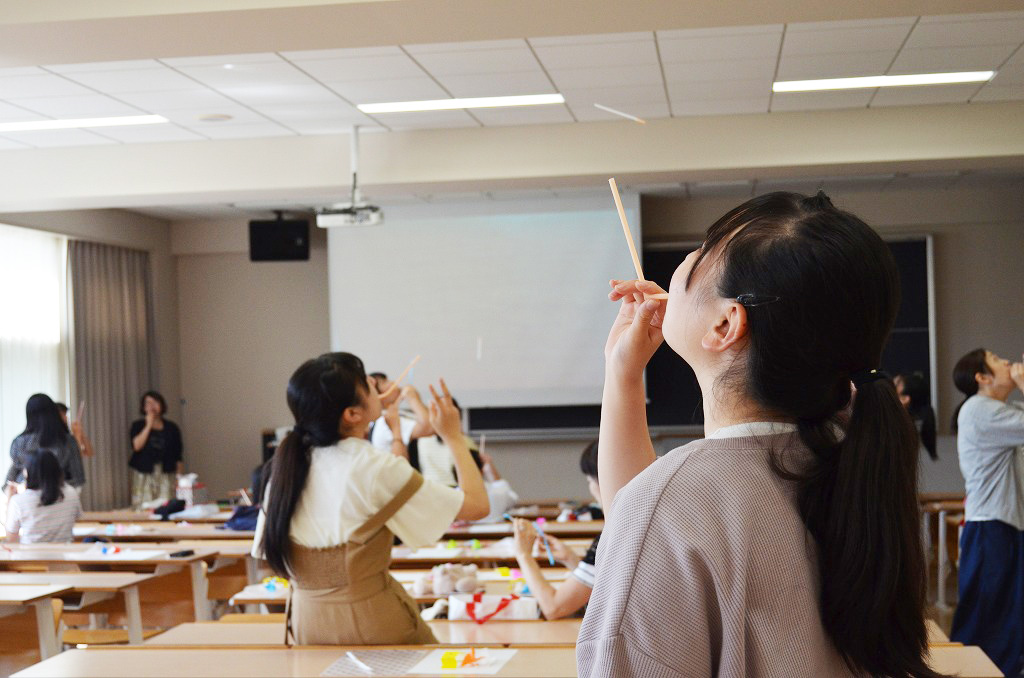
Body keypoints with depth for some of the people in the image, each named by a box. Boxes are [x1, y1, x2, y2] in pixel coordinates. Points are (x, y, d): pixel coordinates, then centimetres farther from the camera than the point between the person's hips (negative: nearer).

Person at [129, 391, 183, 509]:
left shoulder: (172, 428, 10)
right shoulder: (138, 426, 8)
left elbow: (178, 458, 10)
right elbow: (136, 446, -11)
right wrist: (148, 426, -8)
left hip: (166, 476, 1)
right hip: (144, 476, -1)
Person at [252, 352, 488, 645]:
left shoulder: (287, 466, 1)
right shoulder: (374, 469, -18)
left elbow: (266, 551, 10)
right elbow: (476, 505, -13)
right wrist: (454, 436, 0)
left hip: (307, 621, 7)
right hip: (370, 620, -6)